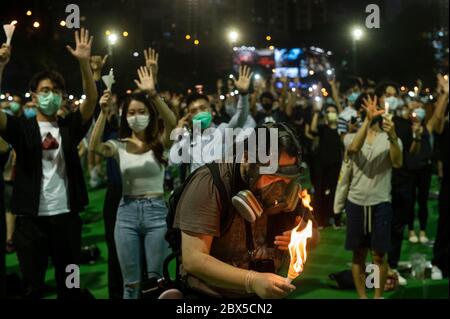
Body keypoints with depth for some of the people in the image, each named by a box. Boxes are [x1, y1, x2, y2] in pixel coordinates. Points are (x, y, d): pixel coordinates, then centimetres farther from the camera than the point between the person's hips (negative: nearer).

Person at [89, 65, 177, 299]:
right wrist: (104, 112, -26)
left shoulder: (160, 144, 0)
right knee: (131, 281, 8)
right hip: (127, 212, 1)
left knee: (155, 279, 5)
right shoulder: (119, 146, 4)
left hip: (156, 211, -1)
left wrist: (153, 94, -32)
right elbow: (94, 146, -17)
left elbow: (172, 123, -21)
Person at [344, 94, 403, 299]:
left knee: (379, 255, 4)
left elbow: (398, 163, -20)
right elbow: (354, 148, -22)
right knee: (358, 254, 9)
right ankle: (362, 296, 22)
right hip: (356, 202, 1)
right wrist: (367, 119, -34)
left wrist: (392, 137, -38)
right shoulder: (351, 137, 3)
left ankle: (378, 297, 17)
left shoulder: (390, 139, 0)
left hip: (380, 203, -1)